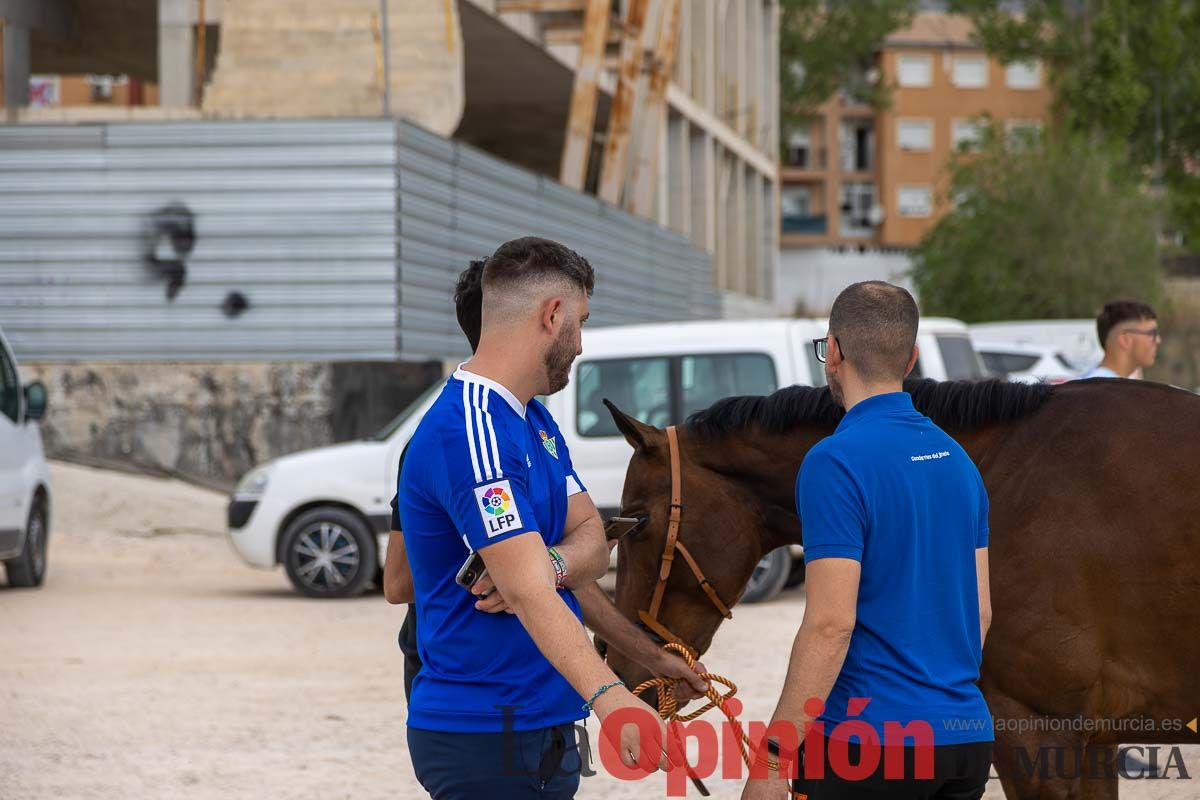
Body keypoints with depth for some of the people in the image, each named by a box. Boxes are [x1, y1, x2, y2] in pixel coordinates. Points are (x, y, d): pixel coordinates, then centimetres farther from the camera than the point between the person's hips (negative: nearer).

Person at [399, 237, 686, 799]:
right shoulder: (469, 434, -21)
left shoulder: (536, 420, 14)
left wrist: (549, 566, -15)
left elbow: (591, 538, 9)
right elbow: (528, 594, -30)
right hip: (485, 736, -10)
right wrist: (607, 696, -42)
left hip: (541, 726, 10)